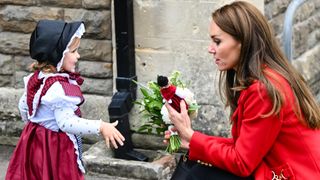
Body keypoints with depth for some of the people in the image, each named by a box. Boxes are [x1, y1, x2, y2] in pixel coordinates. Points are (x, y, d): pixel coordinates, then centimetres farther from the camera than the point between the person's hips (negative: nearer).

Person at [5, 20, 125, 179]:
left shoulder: (36, 78, 3)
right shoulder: (60, 88, -28)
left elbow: (23, 106, 15)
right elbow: (67, 122, -32)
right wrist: (100, 127, -32)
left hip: (35, 141, 10)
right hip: (56, 148, -10)